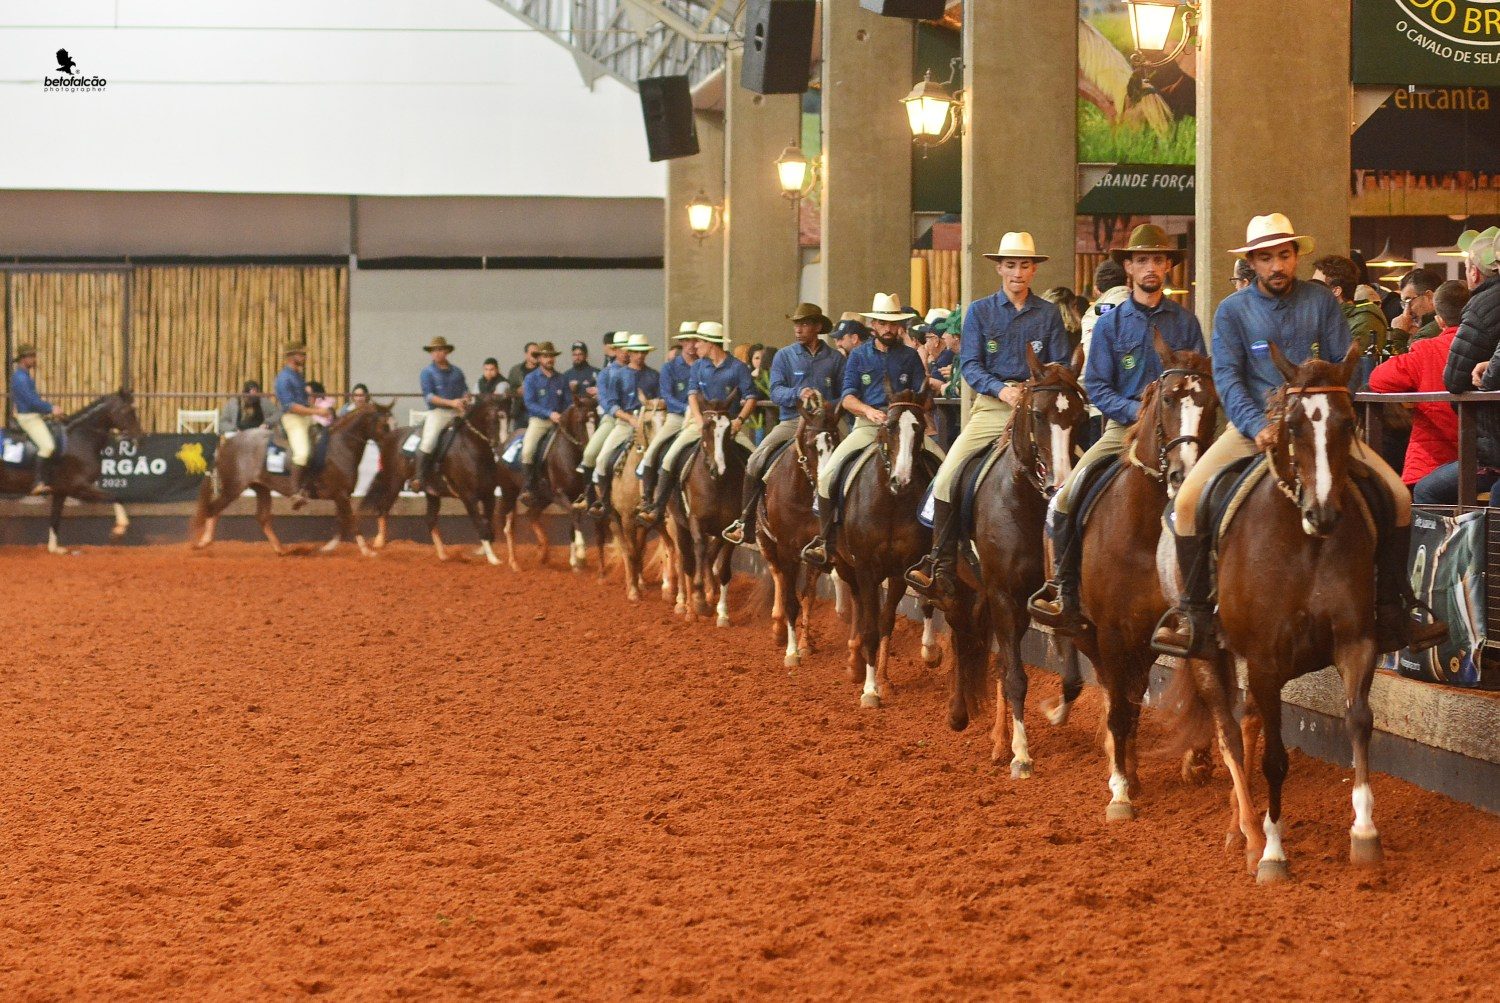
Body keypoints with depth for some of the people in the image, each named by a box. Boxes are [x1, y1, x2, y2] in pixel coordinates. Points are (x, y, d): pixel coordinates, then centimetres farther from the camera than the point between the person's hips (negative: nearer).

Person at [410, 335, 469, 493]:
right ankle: (418, 476, -16)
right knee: (428, 441, -26)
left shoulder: (456, 372, 15)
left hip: (457, 413, 4)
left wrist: (465, 400, -7)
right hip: (437, 412, -4)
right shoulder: (428, 373, 3)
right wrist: (451, 402, -16)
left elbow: (465, 390, 18)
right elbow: (429, 396, -7)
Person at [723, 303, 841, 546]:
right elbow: (775, 391, -2)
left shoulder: (835, 359, 8)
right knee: (756, 461, -15)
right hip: (791, 422, 1)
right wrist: (799, 394, -20)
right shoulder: (785, 356, 8)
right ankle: (745, 522, -7)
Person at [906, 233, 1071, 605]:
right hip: (990, 406, 1)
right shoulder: (980, 311, 8)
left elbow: (1060, 367, 7)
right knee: (947, 474, -15)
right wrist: (1001, 389, -16)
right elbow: (970, 364, 1)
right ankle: (941, 564, -10)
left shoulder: (1048, 314, 9)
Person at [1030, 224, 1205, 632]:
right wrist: (1137, 410, -13)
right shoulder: (1110, 323, 7)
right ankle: (1063, 590, -1)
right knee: (1066, 498, -13)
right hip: (1123, 428, 1)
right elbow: (1096, 385, 2)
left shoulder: (1185, 322, 8)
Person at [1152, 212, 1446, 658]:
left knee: (1397, 494, -12)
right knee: (1188, 499, -21)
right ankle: (1195, 612, -10)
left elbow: (1344, 366, 4)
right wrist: (1259, 426, -22)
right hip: (1253, 427, -1)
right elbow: (1227, 376, -6)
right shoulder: (1232, 311, 2)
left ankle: (1391, 611, 0)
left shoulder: (1321, 301, 6)